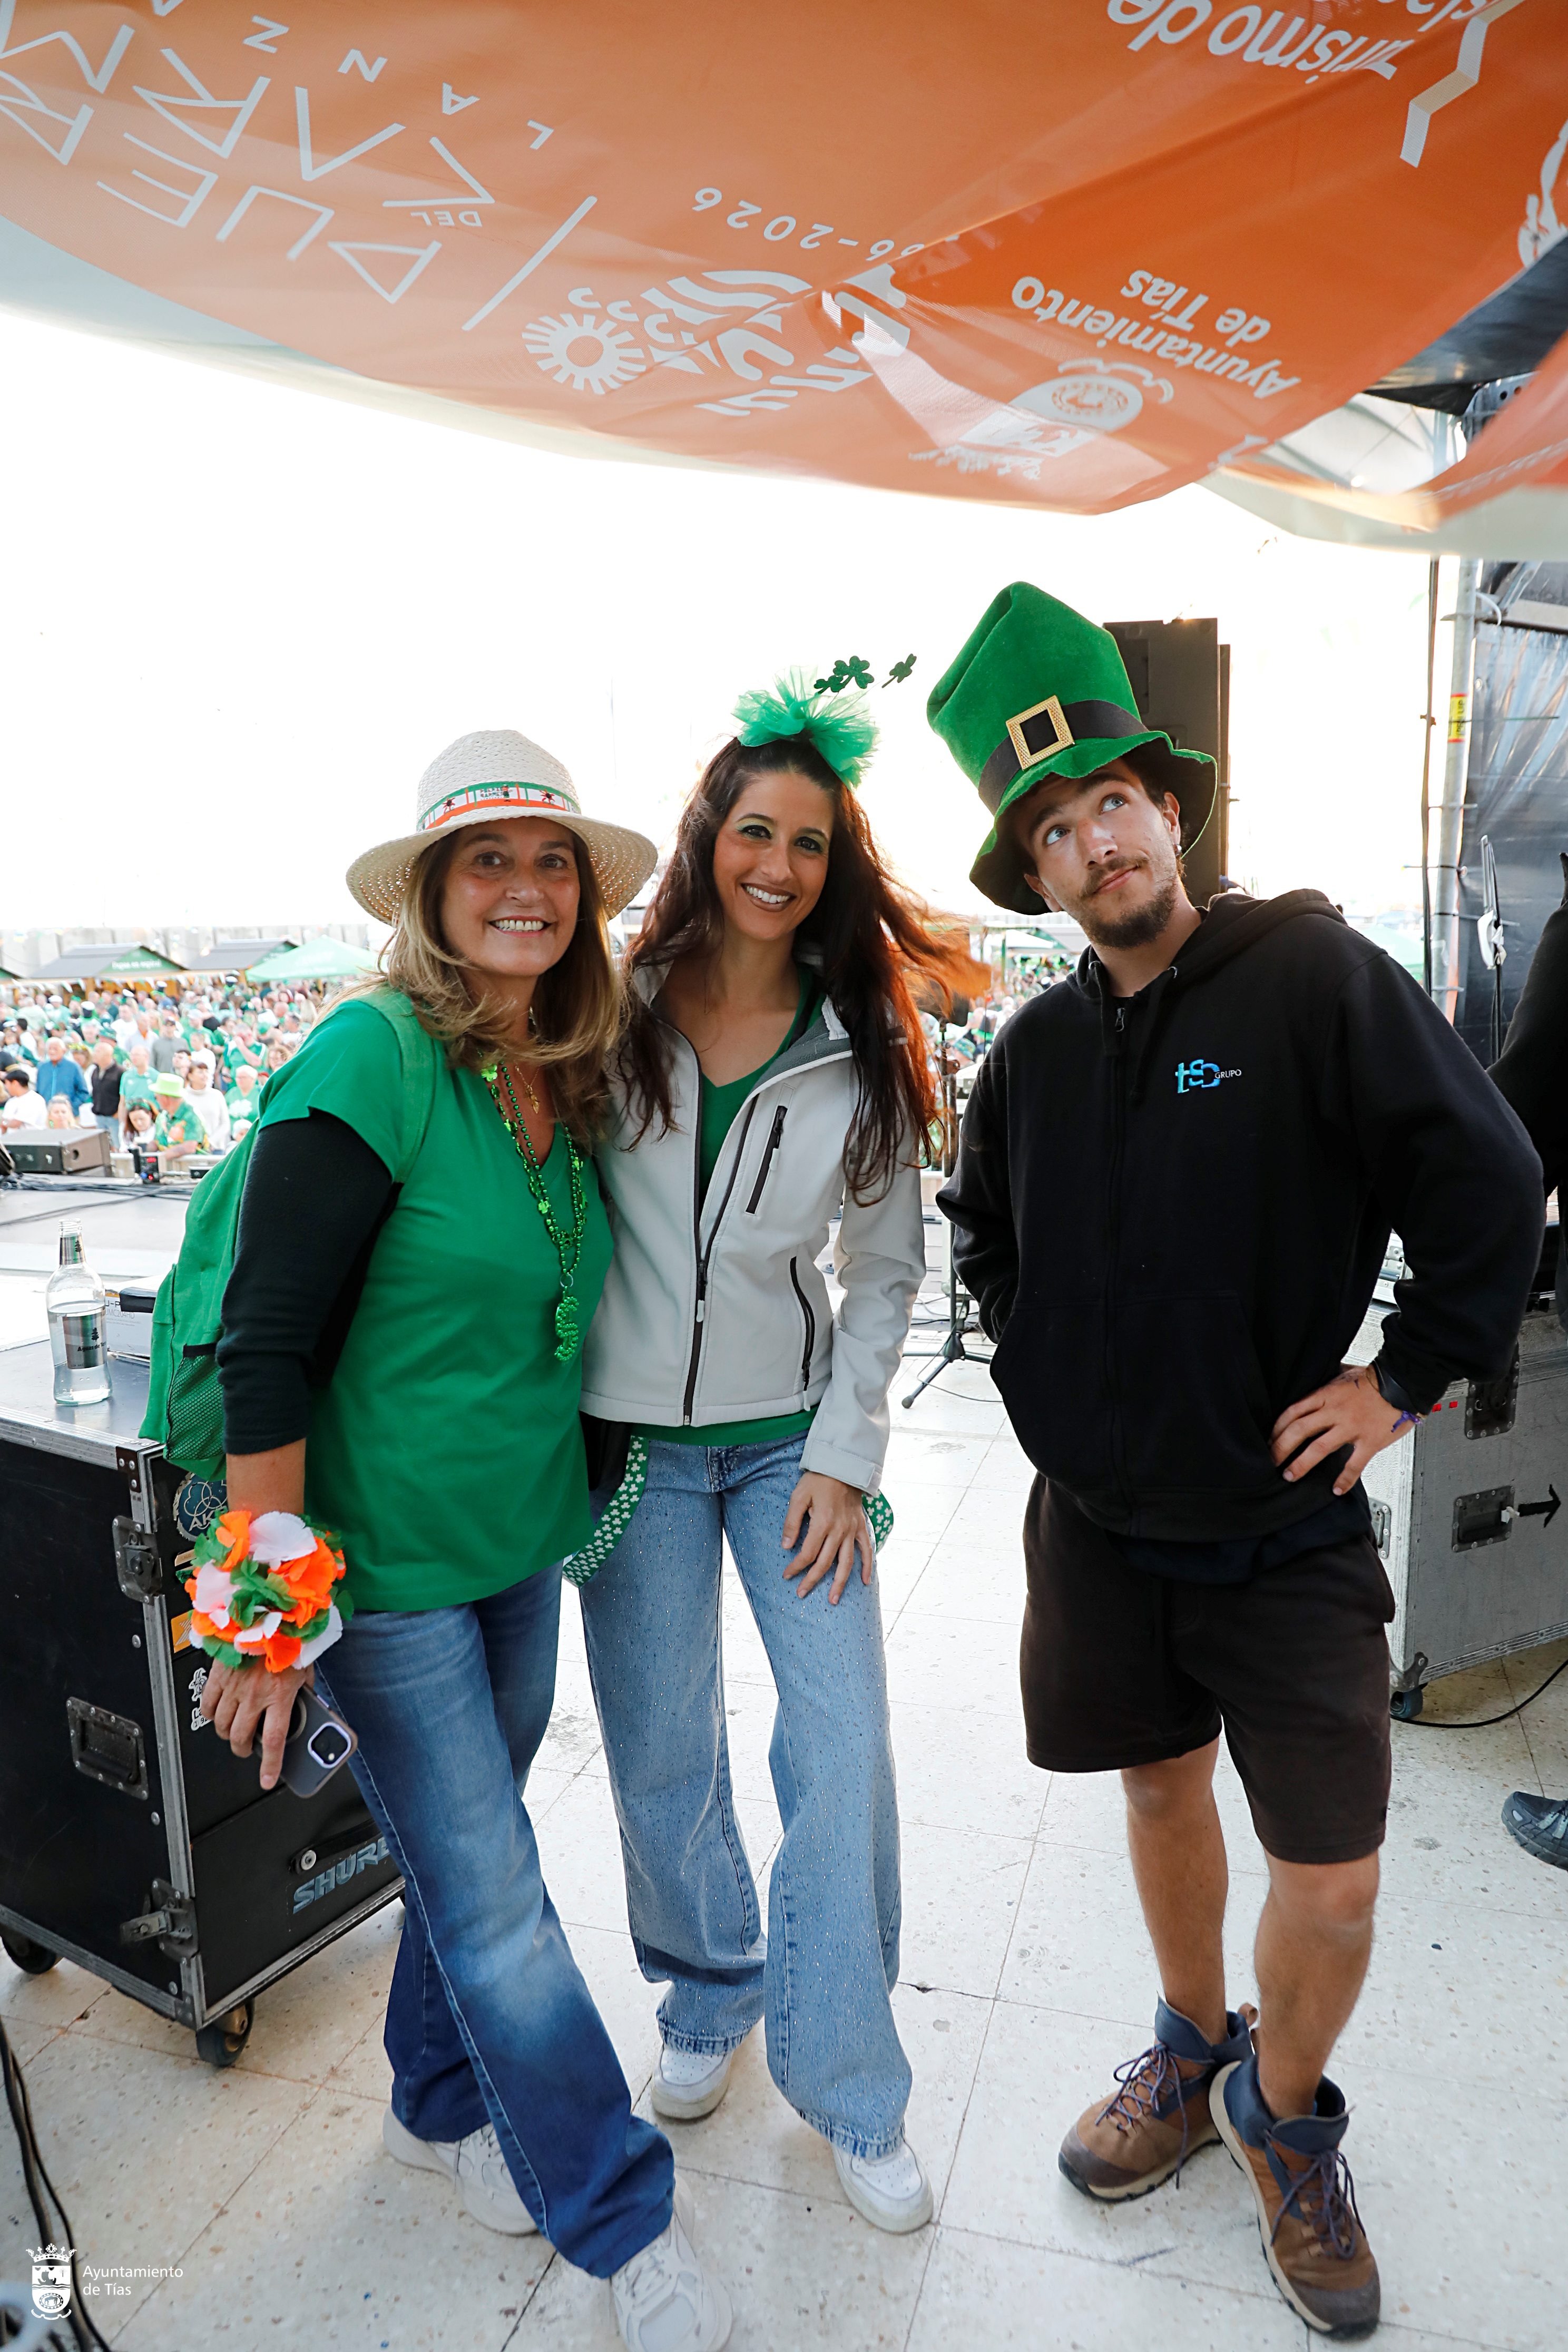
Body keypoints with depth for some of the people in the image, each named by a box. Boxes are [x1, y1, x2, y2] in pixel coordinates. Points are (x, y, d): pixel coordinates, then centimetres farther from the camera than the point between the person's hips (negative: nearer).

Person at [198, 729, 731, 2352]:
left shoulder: (565, 1081, 1)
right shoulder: (371, 1062, -20)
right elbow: (267, 1347, -19)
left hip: (524, 1538, 7)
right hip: (382, 1560, -6)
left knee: (467, 1848, 22)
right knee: (492, 1895, 7)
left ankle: (440, 2103, 48)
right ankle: (626, 2220, 27)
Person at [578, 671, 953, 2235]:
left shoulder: (861, 1054, -2)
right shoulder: (615, 1013, -5)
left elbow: (886, 1271, 3)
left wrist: (843, 1456, -4)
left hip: (794, 1442, 1)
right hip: (631, 1440, 0)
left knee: (844, 1752, -2)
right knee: (662, 1753, 11)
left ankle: (845, 2083, 21)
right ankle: (707, 2002, 39)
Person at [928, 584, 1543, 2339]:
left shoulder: (1315, 977, -14)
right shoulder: (1038, 1047, 1)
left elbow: (1490, 1186, -13)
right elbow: (982, 1225, 18)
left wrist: (1407, 1377, -11)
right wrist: (1039, 1358, 8)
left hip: (1287, 1527, -3)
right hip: (1099, 1519, 4)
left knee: (1332, 1882, 2)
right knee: (1160, 1786, 21)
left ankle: (1283, 2111, 34)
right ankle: (1192, 2055, 47)